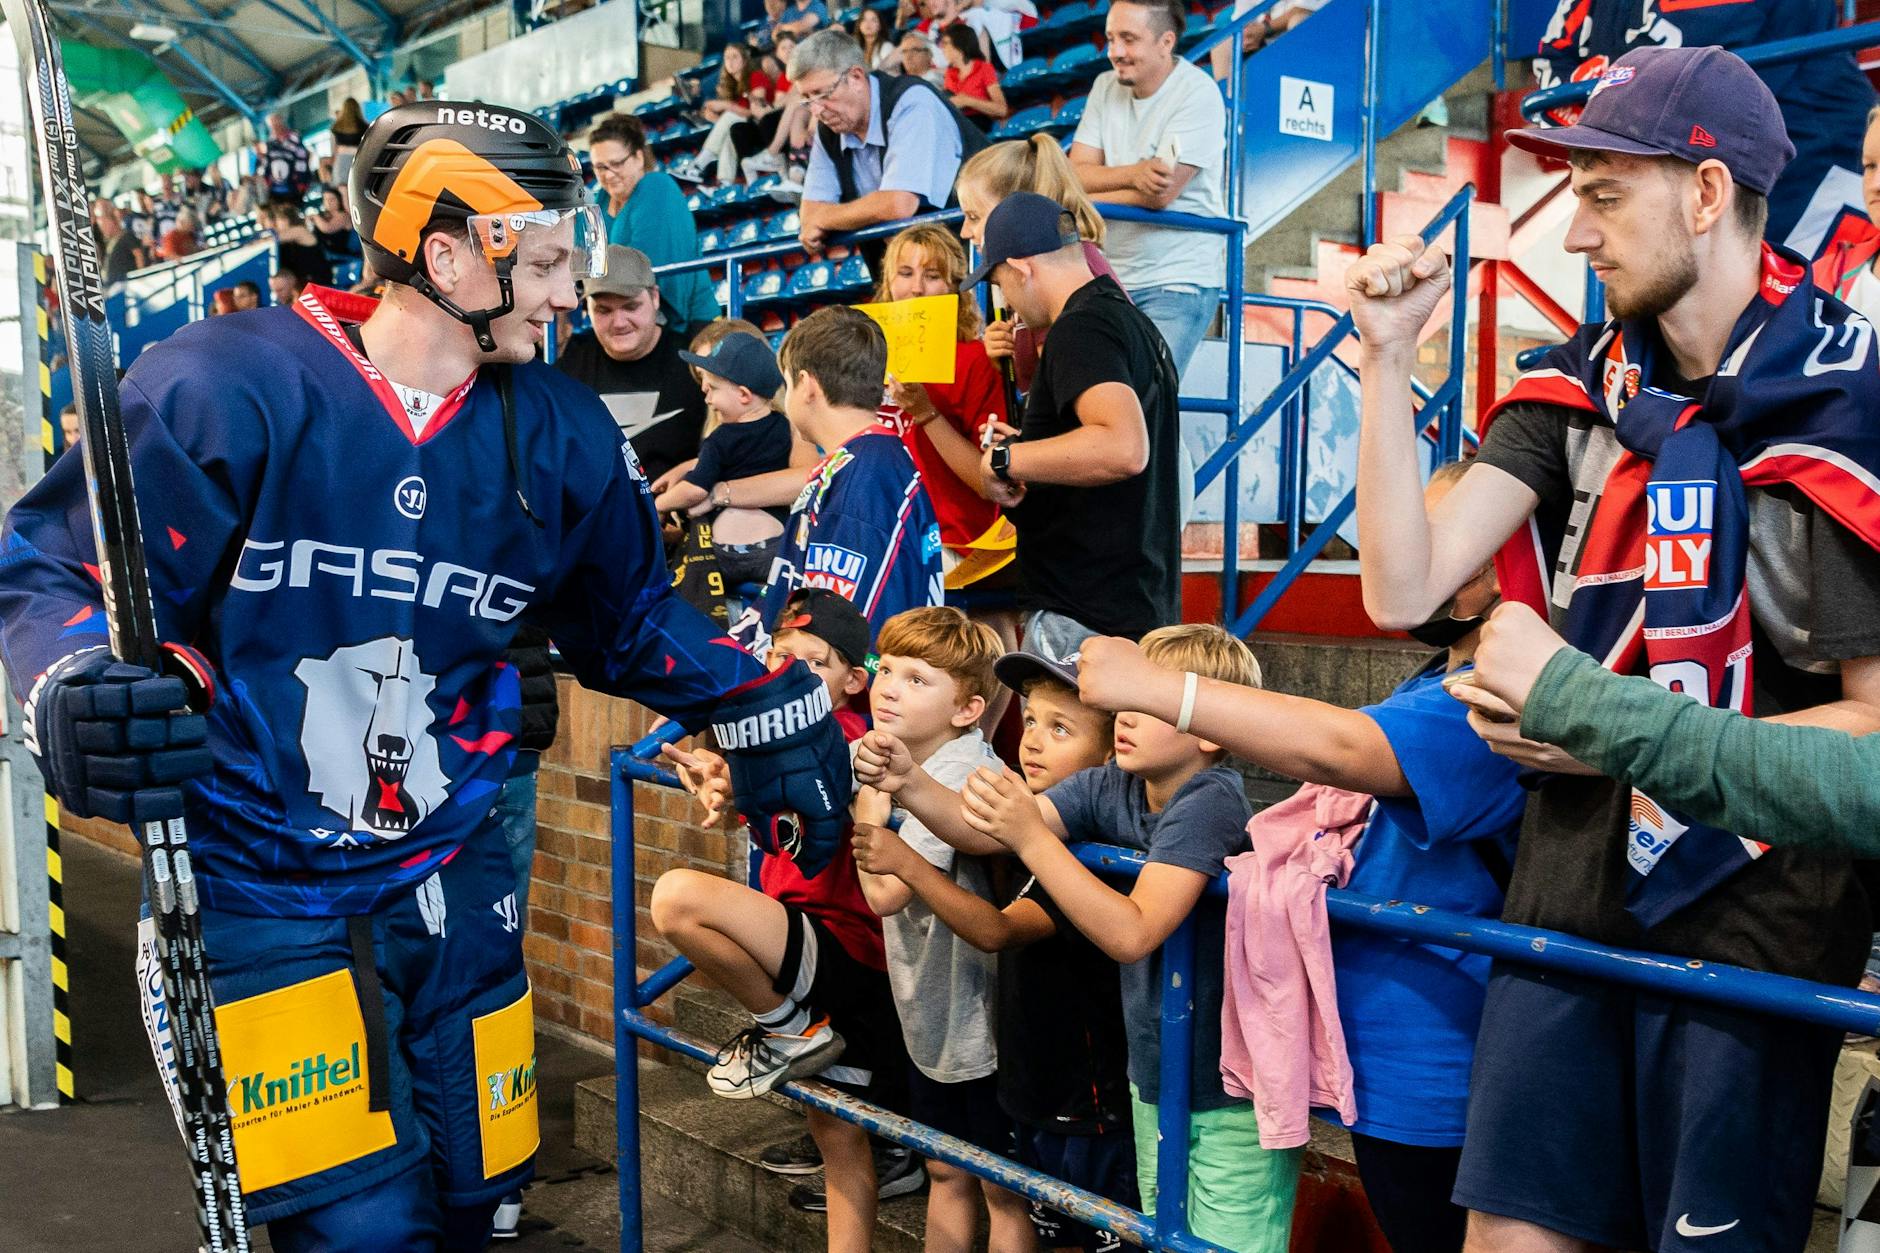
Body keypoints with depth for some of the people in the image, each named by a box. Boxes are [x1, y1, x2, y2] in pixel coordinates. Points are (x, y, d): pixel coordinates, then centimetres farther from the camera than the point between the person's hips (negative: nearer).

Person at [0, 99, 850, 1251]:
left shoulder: (560, 437, 0)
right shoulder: (229, 389, -16)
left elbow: (633, 621, 12)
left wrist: (770, 703, 3)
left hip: (451, 886, 5)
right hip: (250, 890, -4)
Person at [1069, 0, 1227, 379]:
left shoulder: (1198, 94, -10)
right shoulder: (1106, 86, 8)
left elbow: (1161, 193, -19)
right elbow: (1075, 174, 0)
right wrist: (1134, 174, -19)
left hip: (1176, 282, -6)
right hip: (1110, 277, 6)